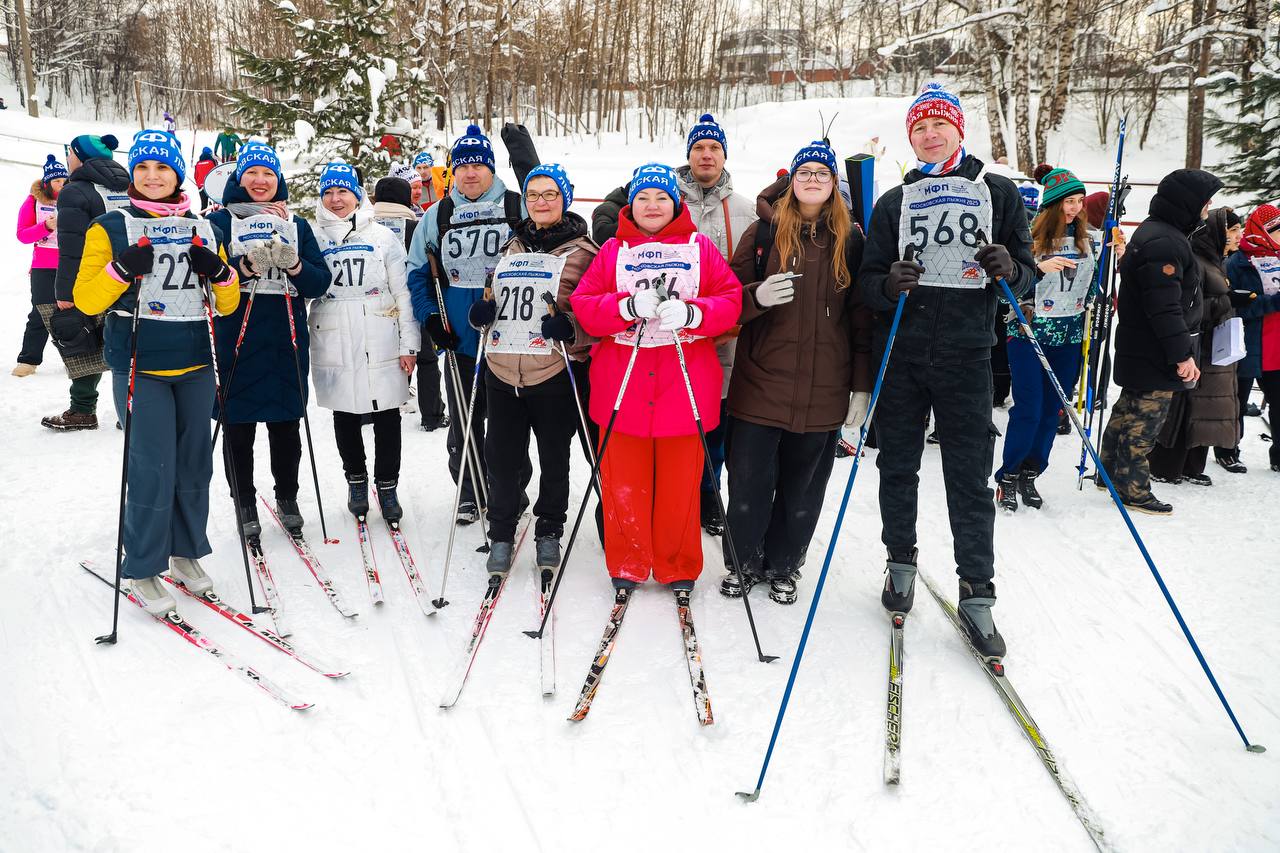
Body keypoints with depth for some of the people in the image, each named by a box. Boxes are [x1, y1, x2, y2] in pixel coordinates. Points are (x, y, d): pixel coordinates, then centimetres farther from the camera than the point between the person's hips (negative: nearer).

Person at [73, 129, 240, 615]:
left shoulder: (202, 229, 13)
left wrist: (219, 273, -7)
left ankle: (186, 553, 24)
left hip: (195, 365, 4)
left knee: (194, 463, 8)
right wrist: (122, 269, -18)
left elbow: (227, 305, 13)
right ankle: (142, 571, 6)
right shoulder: (111, 227, 3)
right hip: (139, 367, -4)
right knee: (152, 467, -7)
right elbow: (86, 300, -2)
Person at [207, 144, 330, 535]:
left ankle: (287, 497, 25)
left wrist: (295, 266, -14)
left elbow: (320, 282, 5)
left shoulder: (297, 225, 12)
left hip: (286, 341, 2)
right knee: (238, 426, 4)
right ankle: (245, 502, 17)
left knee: (286, 424, 10)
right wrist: (246, 266, -23)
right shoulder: (220, 221, 4)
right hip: (237, 340, -2)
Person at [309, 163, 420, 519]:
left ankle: (387, 485, 17)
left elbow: (403, 292, 3)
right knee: (345, 417, 10)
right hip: (334, 347, 1)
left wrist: (409, 344, -1)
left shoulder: (382, 236, 4)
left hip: (381, 345, -1)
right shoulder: (313, 238, 7)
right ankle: (356, 480, 28)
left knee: (387, 416, 4)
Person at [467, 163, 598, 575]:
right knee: (502, 457, 8)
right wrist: (483, 312, 5)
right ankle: (501, 536, 23)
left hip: (553, 373, -4)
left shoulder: (581, 251, -1)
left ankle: (549, 533, 27)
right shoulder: (512, 247, 15)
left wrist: (570, 326, -21)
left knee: (553, 458, 9)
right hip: (502, 371, 4)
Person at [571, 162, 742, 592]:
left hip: (684, 384, 0)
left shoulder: (700, 247, 9)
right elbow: (583, 305, 1)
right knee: (623, 480, 4)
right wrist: (628, 307, -17)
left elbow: (730, 301, 2)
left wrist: (691, 313, -17)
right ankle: (627, 565, 20)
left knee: (681, 481, 5)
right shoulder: (612, 250, 10)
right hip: (622, 385, 1)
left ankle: (679, 568, 20)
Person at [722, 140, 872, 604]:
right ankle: (746, 561, 25)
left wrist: (862, 385, 1)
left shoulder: (851, 239, 5)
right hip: (761, 382, -1)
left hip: (822, 389, 1)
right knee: (748, 480, 3)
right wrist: (758, 296, -18)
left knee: (803, 486, 11)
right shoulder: (763, 231, 3)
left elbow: (862, 316, 5)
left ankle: (782, 566, 29)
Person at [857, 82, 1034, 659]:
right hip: (901, 353, 2)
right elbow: (867, 282, 6)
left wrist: (1008, 270, -16)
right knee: (898, 466, 8)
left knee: (970, 476, -1)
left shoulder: (998, 193, 8)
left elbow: (1027, 274, 8)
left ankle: (976, 594, 6)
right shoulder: (894, 202, 11)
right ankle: (901, 564, 26)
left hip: (966, 354, -1)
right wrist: (890, 284, -17)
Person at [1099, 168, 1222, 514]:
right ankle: (1132, 489, 6)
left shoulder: (1156, 233, 14)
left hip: (1140, 351, 11)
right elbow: (1165, 307, -26)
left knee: (1129, 410, 18)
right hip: (1155, 355, -11)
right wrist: (1182, 354, -24)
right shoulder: (1163, 242, -22)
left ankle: (1112, 472, 29)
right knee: (1146, 419, -3)